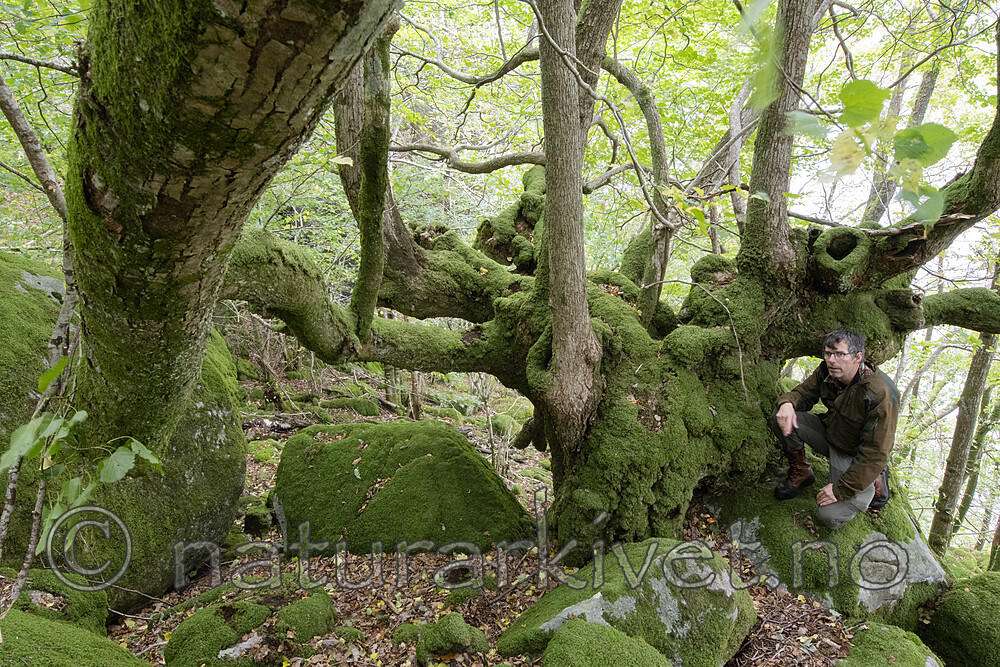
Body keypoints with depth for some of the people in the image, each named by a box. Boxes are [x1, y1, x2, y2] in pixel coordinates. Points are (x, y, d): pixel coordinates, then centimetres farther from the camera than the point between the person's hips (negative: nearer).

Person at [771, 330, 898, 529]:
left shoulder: (881, 395, -32)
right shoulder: (826, 372, -13)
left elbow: (875, 454, -30)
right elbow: (803, 393, 4)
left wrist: (840, 489, -27)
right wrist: (787, 403, -24)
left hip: (855, 454, -6)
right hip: (829, 432, 6)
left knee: (831, 516, -21)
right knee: (782, 418, -17)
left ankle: (873, 482, 8)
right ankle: (800, 472, 6)